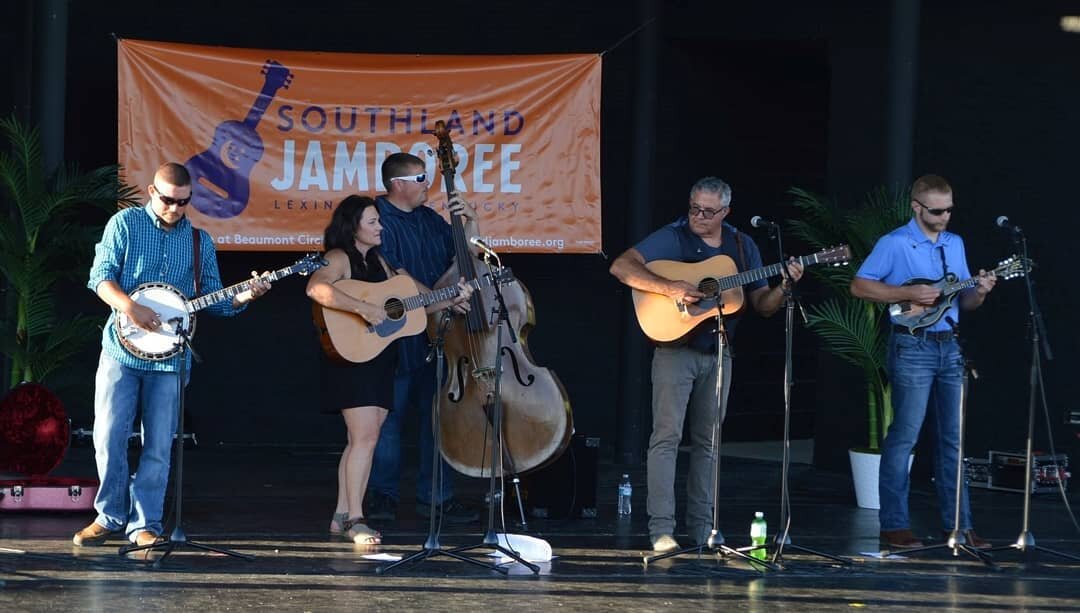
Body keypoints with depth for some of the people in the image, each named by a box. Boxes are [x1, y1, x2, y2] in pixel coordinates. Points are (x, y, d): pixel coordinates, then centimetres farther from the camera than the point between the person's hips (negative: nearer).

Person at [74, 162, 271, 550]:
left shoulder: (200, 241, 11)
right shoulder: (125, 224, 2)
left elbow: (213, 300, 13)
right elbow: (101, 275, -6)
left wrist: (244, 297, -7)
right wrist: (129, 307, -22)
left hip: (170, 356, 2)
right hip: (122, 348, -2)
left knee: (159, 446, 0)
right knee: (109, 437, -2)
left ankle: (144, 524, 7)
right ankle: (110, 516, 12)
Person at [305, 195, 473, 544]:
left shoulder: (377, 262, 18)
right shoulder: (339, 259, -10)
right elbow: (316, 289, -31)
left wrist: (451, 301, 14)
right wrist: (363, 308, -33)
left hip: (381, 359, 9)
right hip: (352, 357, -9)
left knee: (362, 439, 9)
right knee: (365, 437, -14)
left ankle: (342, 516, 14)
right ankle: (355, 519, -12)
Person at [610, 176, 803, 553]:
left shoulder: (742, 246, 9)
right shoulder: (673, 238, -6)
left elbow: (763, 305, 11)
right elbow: (621, 267, -17)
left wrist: (784, 286, -10)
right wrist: (670, 288, -25)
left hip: (717, 353, 5)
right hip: (675, 348, -5)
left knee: (708, 440, 9)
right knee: (667, 434, -9)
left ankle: (701, 525, 15)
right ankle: (661, 529, -9)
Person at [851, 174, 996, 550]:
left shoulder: (955, 244, 15)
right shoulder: (895, 244, -5)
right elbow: (859, 286, -10)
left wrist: (979, 292, -4)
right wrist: (909, 294, -17)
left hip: (949, 346, 7)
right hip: (912, 347, -6)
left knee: (952, 437, 7)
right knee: (904, 435, -6)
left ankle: (958, 525, 11)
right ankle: (893, 526, -2)